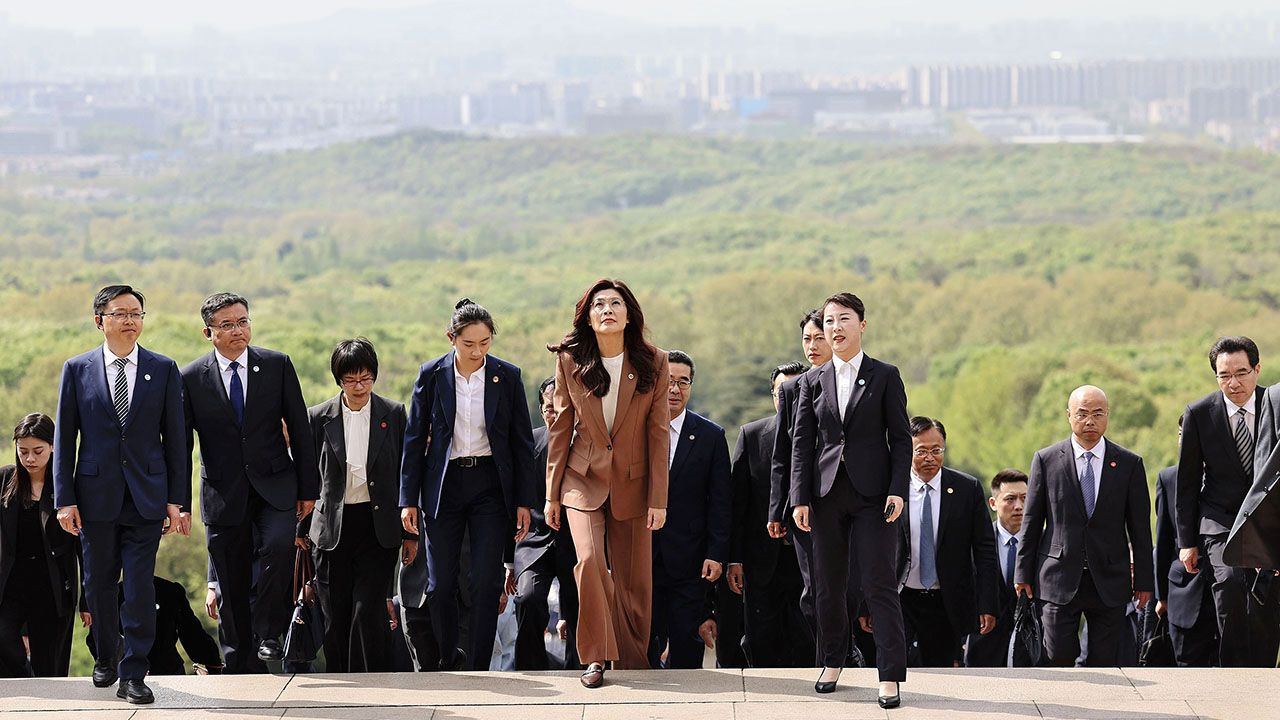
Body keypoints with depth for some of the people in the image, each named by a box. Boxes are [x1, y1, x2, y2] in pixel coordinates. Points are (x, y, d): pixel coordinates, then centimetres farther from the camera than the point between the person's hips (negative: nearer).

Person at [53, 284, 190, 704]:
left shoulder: (163, 370, 4)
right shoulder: (77, 370, 3)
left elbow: (175, 439, 4)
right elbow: (64, 439, 4)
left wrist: (178, 500, -1)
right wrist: (64, 499, -2)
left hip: (146, 496, -1)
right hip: (96, 495, 1)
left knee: (140, 586, -6)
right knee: (99, 583, 10)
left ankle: (133, 675, -2)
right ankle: (105, 658, 30)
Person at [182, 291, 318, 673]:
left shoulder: (278, 365, 2)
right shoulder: (191, 378, 0)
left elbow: (299, 429, 5)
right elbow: (181, 444, 3)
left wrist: (308, 488, 3)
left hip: (275, 486, 0)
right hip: (224, 493, 0)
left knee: (279, 545, -27)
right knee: (231, 586, 4)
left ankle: (268, 633, -10)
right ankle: (241, 666, 16)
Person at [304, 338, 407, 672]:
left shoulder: (394, 414, 2)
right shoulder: (320, 418, 3)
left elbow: (405, 473, 6)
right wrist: (303, 530, 8)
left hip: (378, 528, -1)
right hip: (333, 528, 1)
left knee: (369, 611, -10)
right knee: (335, 617, 4)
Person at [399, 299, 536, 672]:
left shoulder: (507, 376, -2)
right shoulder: (432, 375, -2)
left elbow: (522, 442, 3)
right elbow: (414, 438, 3)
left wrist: (524, 501, 0)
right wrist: (409, 499, 0)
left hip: (491, 486, 0)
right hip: (444, 484, 0)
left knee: (486, 585, -5)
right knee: (440, 586, 1)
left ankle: (478, 669, 2)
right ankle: (448, 662, 20)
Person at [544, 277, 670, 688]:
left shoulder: (653, 364, -3)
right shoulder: (570, 361, -2)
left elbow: (658, 434, -1)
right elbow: (561, 429, 4)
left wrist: (658, 499, -4)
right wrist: (552, 494, 5)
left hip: (632, 485, 0)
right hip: (584, 481, 0)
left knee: (635, 581, 2)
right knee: (590, 561, -20)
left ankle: (634, 666, 17)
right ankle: (596, 657, -8)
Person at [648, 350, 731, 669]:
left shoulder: (711, 436, 5)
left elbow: (720, 502, 3)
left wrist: (716, 555, -6)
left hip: (689, 561, 0)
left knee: (687, 649, 1)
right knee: (643, 643, 1)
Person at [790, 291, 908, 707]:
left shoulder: (885, 376, 3)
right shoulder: (812, 382, 10)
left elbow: (901, 438, 2)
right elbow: (801, 442, 7)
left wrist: (897, 489, -9)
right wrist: (800, 498, -1)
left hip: (872, 495, -3)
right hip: (827, 495, 3)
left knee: (880, 584, -7)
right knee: (829, 585, 9)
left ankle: (890, 676, -7)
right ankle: (832, 662, 24)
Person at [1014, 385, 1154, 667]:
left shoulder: (1129, 464, 5)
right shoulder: (1046, 460, 3)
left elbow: (1139, 527, 7)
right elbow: (1031, 522, 7)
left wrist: (1144, 580, 6)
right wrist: (1023, 573, 5)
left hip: (1110, 581, 0)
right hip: (1059, 579, 0)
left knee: (1105, 664, 1)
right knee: (1058, 658, -7)